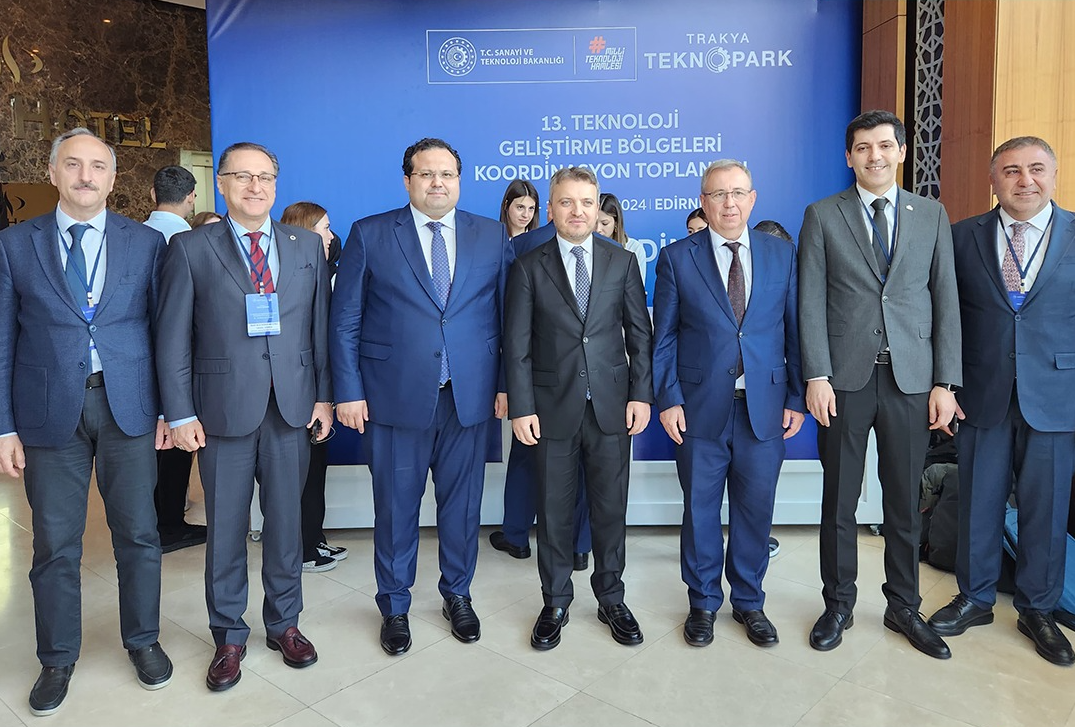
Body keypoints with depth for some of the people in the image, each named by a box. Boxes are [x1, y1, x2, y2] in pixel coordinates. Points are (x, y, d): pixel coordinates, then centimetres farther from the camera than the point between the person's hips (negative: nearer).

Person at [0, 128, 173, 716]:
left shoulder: (146, 243, 4)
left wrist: (168, 409, 1)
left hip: (129, 407, 0)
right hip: (49, 412, 0)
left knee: (138, 533, 9)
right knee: (55, 544, 10)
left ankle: (142, 640, 30)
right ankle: (57, 659, 29)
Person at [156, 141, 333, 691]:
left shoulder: (306, 246, 7)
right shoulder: (191, 248, 0)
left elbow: (321, 325, 7)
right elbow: (173, 338, -1)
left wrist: (324, 395, 3)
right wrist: (180, 413, -6)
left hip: (292, 407, 2)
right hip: (223, 408, -2)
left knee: (285, 521, 12)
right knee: (226, 528, 9)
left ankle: (284, 624, 31)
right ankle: (228, 636, 27)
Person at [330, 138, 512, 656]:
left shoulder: (492, 236, 7)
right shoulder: (369, 235, 2)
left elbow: (506, 315, 6)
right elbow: (345, 320, 1)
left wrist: (506, 384, 1)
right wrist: (349, 391, -5)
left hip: (470, 396, 2)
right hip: (395, 396, -1)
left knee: (462, 502, 13)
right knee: (396, 507, 10)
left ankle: (457, 594, 35)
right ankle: (394, 607, 30)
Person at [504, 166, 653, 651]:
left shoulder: (622, 262, 6)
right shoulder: (529, 267, 1)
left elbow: (640, 333, 5)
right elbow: (517, 343, -2)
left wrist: (641, 394, -2)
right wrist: (521, 407, -8)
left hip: (612, 406, 1)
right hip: (553, 407, -1)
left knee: (610, 510, 10)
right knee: (553, 512, 9)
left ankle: (611, 600, 28)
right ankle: (555, 605, 26)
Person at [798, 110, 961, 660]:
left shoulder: (931, 215, 10)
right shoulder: (822, 217, 3)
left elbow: (946, 300, 6)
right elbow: (811, 302, -2)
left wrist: (946, 382, -1)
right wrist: (816, 376, -10)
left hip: (911, 380, 2)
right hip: (846, 378, -1)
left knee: (904, 504, 11)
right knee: (839, 501, 8)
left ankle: (903, 608, 28)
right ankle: (838, 605, 24)